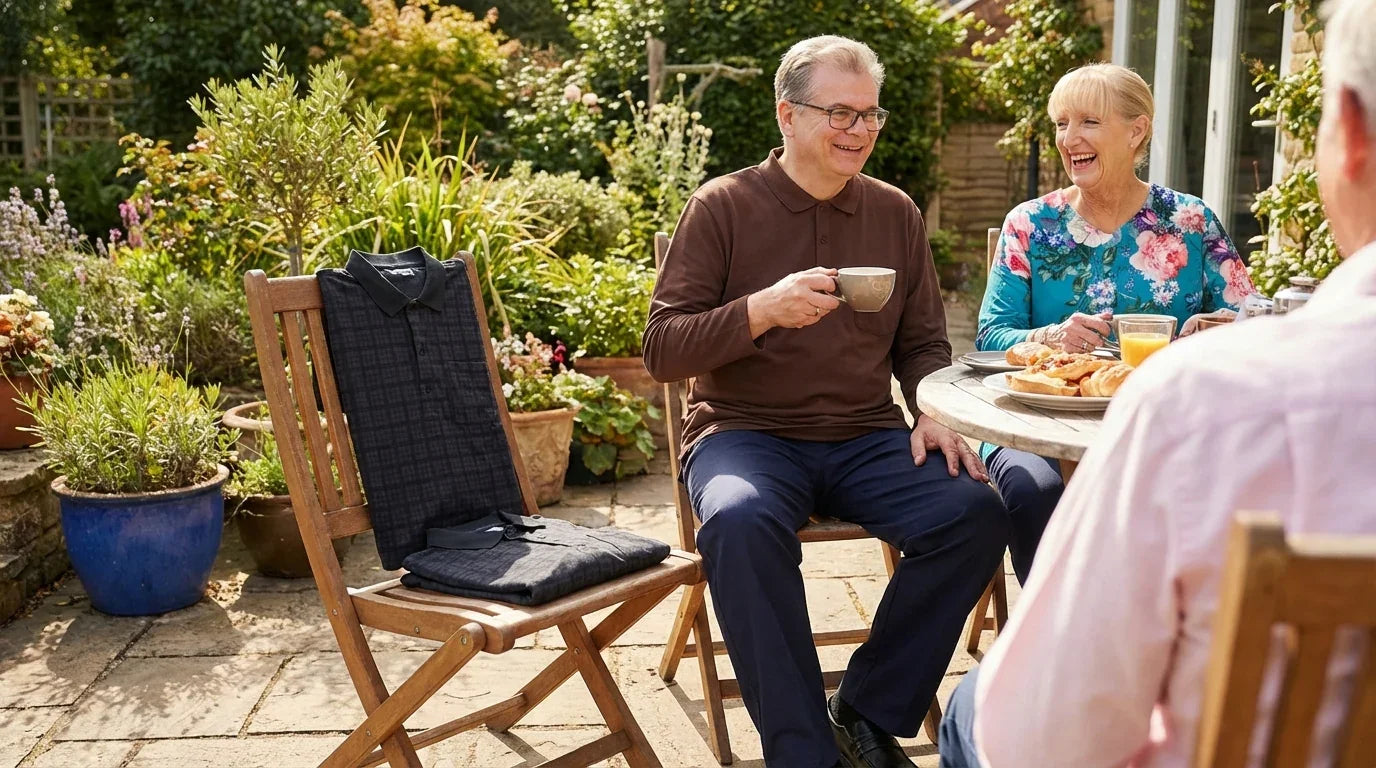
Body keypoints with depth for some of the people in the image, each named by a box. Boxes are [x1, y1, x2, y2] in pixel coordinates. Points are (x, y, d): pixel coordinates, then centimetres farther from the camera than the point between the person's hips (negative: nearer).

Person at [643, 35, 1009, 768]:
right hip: (745, 432, -3)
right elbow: (661, 350, -7)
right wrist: (762, 309, -22)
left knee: (974, 511, -22)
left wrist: (935, 412, -6)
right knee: (741, 522, -36)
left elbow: (922, 343, 15)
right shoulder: (722, 207, -2)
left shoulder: (895, 213, 10)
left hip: (866, 438, 4)